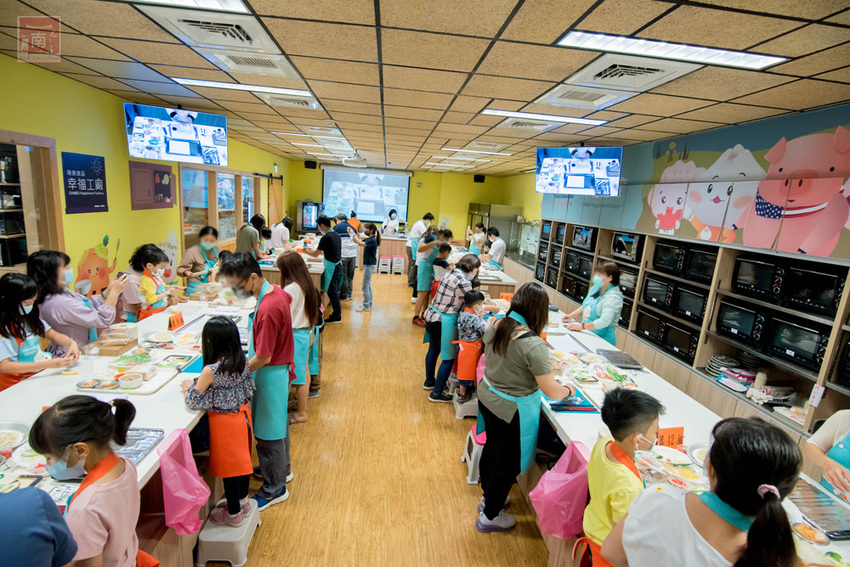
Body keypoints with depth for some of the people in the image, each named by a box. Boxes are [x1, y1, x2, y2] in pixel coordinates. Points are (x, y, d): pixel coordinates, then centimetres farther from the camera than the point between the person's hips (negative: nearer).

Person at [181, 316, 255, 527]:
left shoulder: (211, 370, -27)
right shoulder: (242, 361, -8)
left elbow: (194, 401, -17)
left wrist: (188, 386, 5)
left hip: (225, 421, -6)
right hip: (243, 413, 7)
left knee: (228, 465, 11)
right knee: (241, 458, 22)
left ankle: (233, 513, 29)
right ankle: (242, 502, 41)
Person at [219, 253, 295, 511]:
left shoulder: (267, 310, -32)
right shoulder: (276, 291, -3)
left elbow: (263, 358, -28)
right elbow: (288, 298, 22)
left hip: (271, 374, -10)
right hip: (280, 369, 10)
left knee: (268, 432, 7)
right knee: (277, 422, 25)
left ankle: (274, 488, 25)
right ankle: (282, 468, 46)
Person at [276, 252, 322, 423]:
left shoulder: (291, 289, -22)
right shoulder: (308, 284, 2)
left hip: (296, 335, -9)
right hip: (308, 332, 9)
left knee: (299, 376, 4)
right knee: (305, 371, 20)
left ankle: (301, 413, 18)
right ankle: (302, 404, 36)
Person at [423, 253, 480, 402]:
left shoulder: (451, 273, 5)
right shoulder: (463, 283, -21)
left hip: (432, 317, 10)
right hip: (444, 323, -9)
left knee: (433, 350, 25)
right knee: (448, 358, 6)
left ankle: (429, 381, 45)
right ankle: (436, 393, 16)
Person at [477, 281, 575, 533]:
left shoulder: (495, 326, -8)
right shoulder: (534, 345, -30)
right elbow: (551, 391, -23)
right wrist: (568, 390, -3)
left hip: (487, 397, 7)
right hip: (512, 411, -7)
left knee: (491, 448, 27)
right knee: (507, 464, 15)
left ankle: (488, 497, 51)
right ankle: (490, 516, 35)